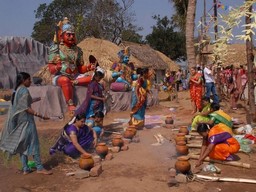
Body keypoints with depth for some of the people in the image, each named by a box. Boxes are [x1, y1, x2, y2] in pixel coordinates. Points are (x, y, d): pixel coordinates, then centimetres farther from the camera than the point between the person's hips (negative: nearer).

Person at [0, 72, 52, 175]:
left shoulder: (16, 90, 12)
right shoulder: (24, 90, -15)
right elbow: (26, 108, -19)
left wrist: (33, 100, 30)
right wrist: (40, 116, -23)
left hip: (18, 121, 9)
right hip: (26, 120, -9)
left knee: (22, 144, 10)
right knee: (33, 143, -4)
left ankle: (25, 168, 16)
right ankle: (39, 168, 1)